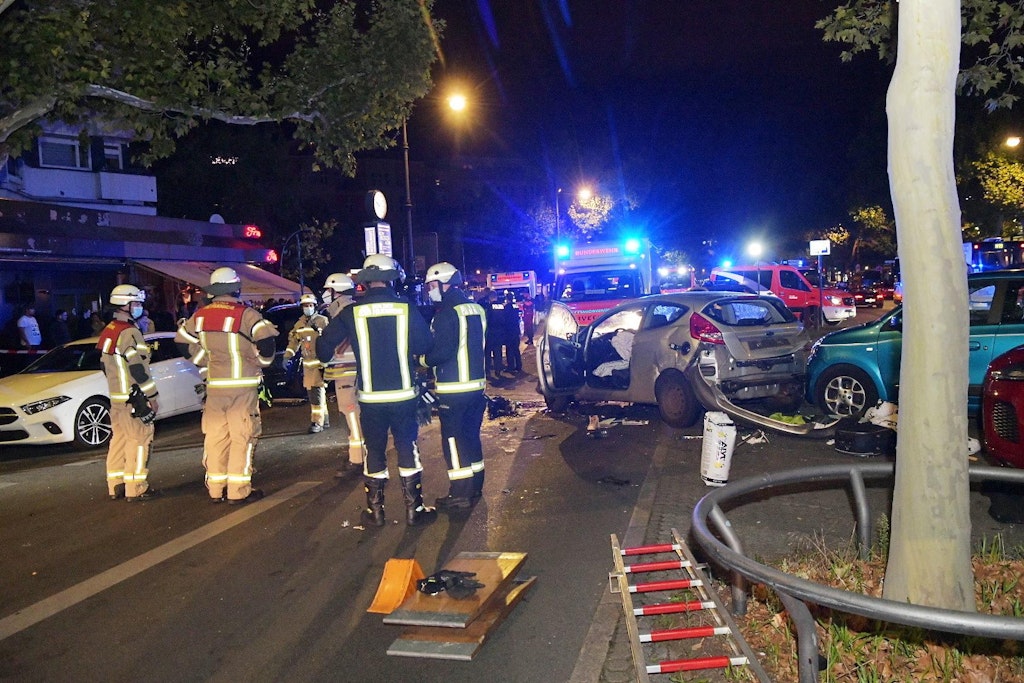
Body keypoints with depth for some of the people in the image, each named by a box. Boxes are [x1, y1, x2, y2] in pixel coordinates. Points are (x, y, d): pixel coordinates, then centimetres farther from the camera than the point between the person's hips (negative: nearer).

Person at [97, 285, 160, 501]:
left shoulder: (108, 331, 14)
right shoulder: (130, 333, -17)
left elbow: (105, 365, 20)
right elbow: (138, 368, -21)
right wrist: (152, 396, -16)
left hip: (116, 396, 10)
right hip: (133, 398, -10)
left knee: (119, 438, 14)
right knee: (139, 439, -4)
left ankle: (115, 486, 21)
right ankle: (136, 488, -2)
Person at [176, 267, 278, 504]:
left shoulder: (200, 315, 5)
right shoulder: (245, 314, -13)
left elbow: (183, 342, 16)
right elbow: (266, 339, -24)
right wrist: (261, 361, -5)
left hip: (214, 385, 5)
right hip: (242, 386, -5)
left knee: (215, 437, 12)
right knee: (242, 437, 2)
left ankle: (215, 489, 20)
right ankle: (238, 491, 4)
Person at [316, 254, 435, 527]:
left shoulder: (351, 312, -6)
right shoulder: (407, 308, -8)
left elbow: (325, 344, 1)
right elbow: (425, 345, -2)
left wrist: (325, 357, 23)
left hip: (370, 397, 1)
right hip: (404, 394, -1)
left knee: (374, 452, 12)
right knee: (408, 450, 9)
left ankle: (375, 511, 19)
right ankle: (414, 509, 14)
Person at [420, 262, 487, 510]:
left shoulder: (447, 312, -17)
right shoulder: (477, 308, 9)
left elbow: (442, 352, -22)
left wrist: (423, 360, -5)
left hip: (453, 388, -8)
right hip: (477, 383, 8)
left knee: (454, 439, 0)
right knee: (471, 435, 17)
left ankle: (460, 494, 4)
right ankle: (475, 487, 26)